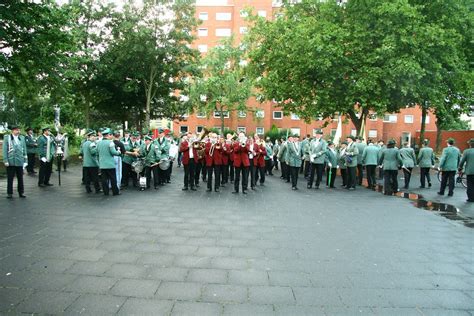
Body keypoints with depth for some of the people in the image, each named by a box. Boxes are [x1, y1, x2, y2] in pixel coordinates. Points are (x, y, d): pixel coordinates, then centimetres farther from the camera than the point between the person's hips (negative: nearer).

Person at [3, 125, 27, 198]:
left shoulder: (22, 138, 8)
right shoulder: (7, 138, 1)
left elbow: (24, 150, 11)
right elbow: (5, 150, -1)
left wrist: (25, 161, 7)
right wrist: (5, 160, -8)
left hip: (20, 161, 2)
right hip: (10, 162, -2)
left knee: (20, 178, 8)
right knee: (10, 178, 5)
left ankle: (21, 192, 15)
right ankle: (9, 193, 14)